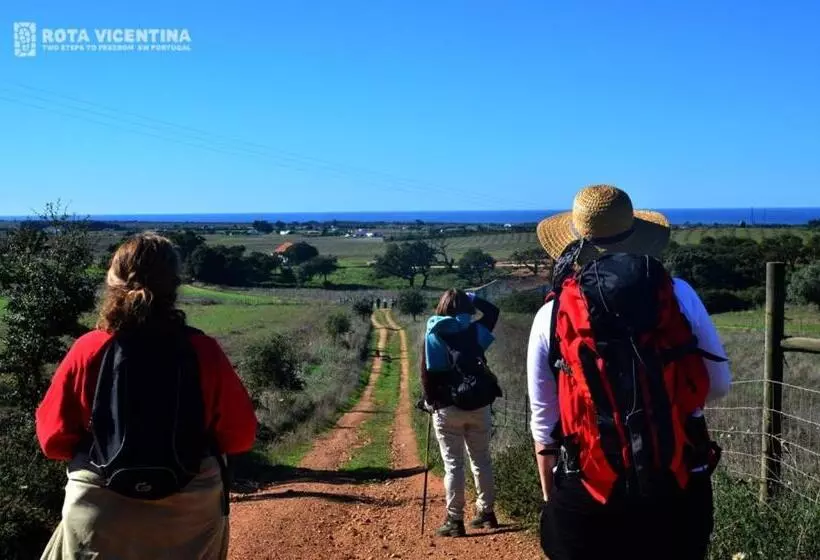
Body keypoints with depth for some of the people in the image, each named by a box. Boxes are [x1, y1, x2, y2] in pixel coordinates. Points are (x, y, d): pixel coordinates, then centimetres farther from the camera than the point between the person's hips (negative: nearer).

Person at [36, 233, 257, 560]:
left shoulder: (88, 350, -11)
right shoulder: (202, 351, -12)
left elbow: (54, 439, -2)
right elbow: (240, 436, -5)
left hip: (100, 516, 0)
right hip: (189, 514, 0)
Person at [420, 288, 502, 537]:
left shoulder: (434, 335, -7)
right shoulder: (476, 331, 0)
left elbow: (427, 372, -7)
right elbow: (492, 310, 20)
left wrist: (431, 400, 4)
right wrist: (470, 298, 18)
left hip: (448, 407, -3)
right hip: (478, 405, 3)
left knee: (453, 464, 2)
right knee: (481, 460, 15)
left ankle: (455, 520, 4)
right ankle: (486, 512, 23)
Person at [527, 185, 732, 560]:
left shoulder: (551, 316, -4)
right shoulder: (679, 295, -4)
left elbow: (543, 424, 1)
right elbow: (718, 385, 6)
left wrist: (552, 499, 12)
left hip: (587, 500, 0)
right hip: (678, 490, 1)